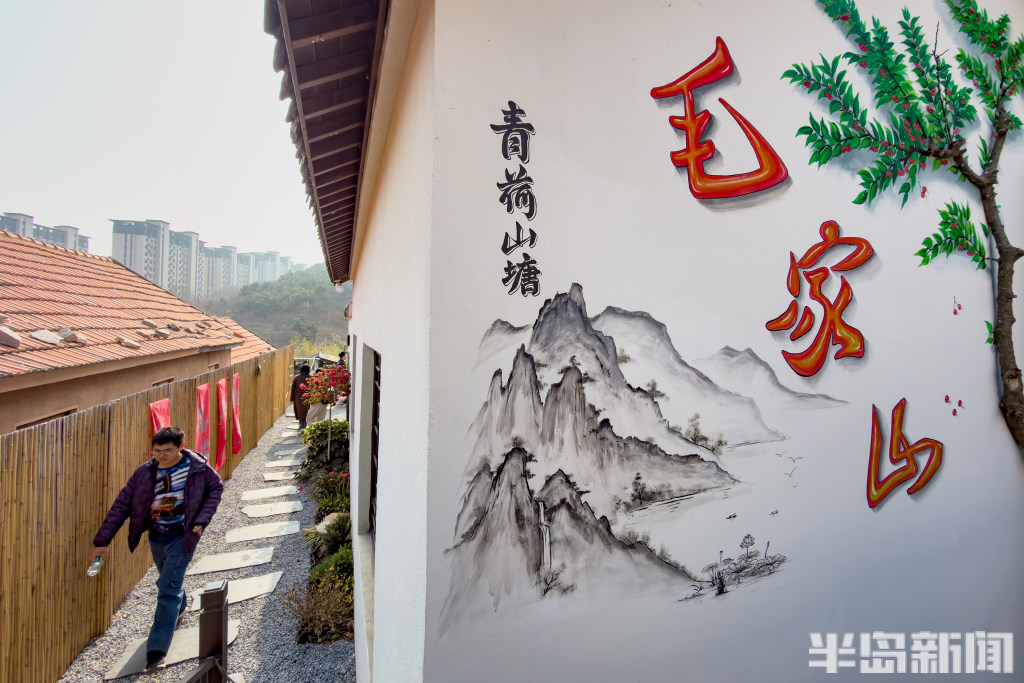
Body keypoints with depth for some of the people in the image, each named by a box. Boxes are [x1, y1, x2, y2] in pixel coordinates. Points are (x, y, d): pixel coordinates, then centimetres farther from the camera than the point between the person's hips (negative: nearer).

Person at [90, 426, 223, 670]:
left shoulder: (198, 467, -16)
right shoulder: (145, 473, -11)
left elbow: (216, 487, -2)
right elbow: (121, 506, -5)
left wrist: (201, 519, -11)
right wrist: (102, 541, -8)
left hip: (182, 536, -4)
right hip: (156, 537, 4)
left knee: (168, 589, -7)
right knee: (167, 582, 24)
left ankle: (157, 648, 4)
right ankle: (180, 606, 55)